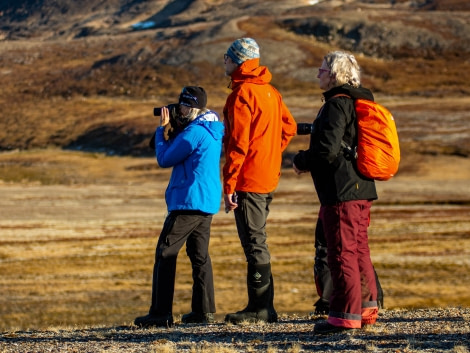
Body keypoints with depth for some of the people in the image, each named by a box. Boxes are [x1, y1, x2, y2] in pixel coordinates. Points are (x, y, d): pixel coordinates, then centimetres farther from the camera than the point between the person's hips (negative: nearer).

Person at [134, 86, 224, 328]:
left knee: (165, 254, -7)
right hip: (207, 202, 10)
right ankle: (204, 310, 12)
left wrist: (162, 129, 0)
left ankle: (160, 313, -11)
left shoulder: (194, 132, -16)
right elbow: (180, 152, 20)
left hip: (189, 201, -10)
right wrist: (175, 129, 10)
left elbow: (165, 159, -10)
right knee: (199, 255, 13)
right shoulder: (212, 131, 14)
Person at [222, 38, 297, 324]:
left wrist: (229, 185, -17)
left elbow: (238, 143, -18)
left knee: (254, 243, -6)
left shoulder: (242, 93, -14)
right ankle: (263, 305, 16)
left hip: (248, 180, -9)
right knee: (257, 242, 14)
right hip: (268, 179, 9)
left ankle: (261, 307, -4)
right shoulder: (270, 91, 14)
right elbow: (289, 127, 20)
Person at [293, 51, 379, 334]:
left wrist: (301, 161, -4)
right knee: (359, 249, 15)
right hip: (361, 189, 10)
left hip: (341, 192, -10)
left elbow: (327, 150, -21)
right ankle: (367, 307, 21)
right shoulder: (358, 102, 15)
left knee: (342, 252, -7)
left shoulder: (336, 105, -15)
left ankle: (346, 315, -6)